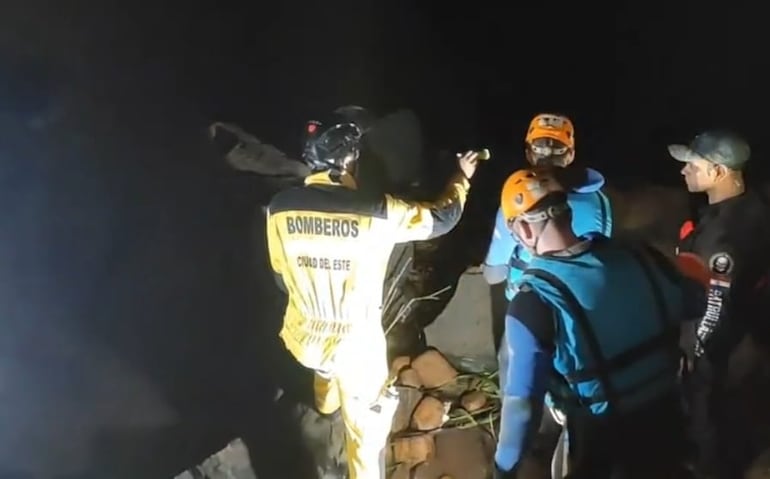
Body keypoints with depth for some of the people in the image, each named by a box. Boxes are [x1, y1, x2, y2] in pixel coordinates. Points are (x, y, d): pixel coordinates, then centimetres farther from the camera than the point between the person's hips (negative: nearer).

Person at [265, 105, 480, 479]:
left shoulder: (280, 208, -16)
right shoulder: (378, 213, -26)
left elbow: (282, 276, 1)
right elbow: (441, 218, -7)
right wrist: (462, 177, 14)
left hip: (304, 336, 5)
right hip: (355, 343, -5)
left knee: (325, 362, 42)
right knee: (365, 429, 19)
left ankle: (327, 402, 73)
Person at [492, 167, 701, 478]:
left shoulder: (533, 302, -25)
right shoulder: (639, 257, -11)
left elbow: (522, 400, -23)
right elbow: (695, 304, 7)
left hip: (602, 439, -4)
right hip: (664, 418, 4)